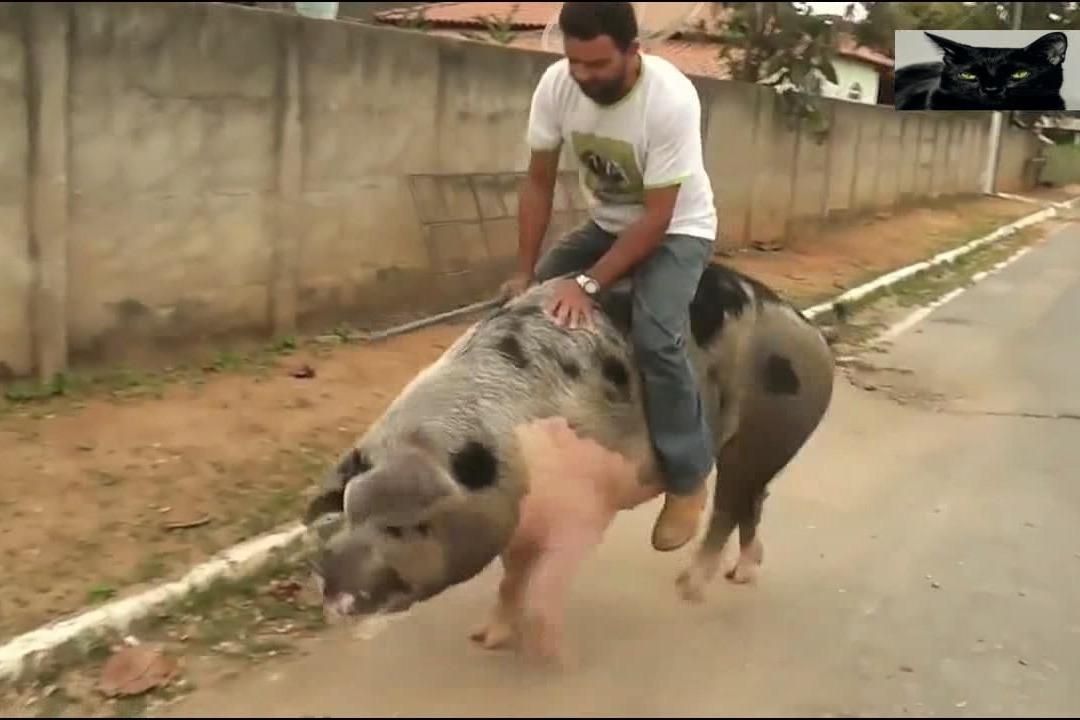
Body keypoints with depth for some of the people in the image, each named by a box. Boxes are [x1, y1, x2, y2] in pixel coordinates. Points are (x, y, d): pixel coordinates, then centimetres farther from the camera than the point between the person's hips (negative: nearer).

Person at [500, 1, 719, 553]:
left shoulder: (671, 99, -33)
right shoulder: (555, 84, -18)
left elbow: (657, 218, -29)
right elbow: (538, 184, -8)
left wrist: (589, 283, -34)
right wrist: (525, 273, -12)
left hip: (677, 229, -6)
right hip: (606, 223, 6)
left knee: (655, 338, -27)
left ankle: (689, 476, -8)